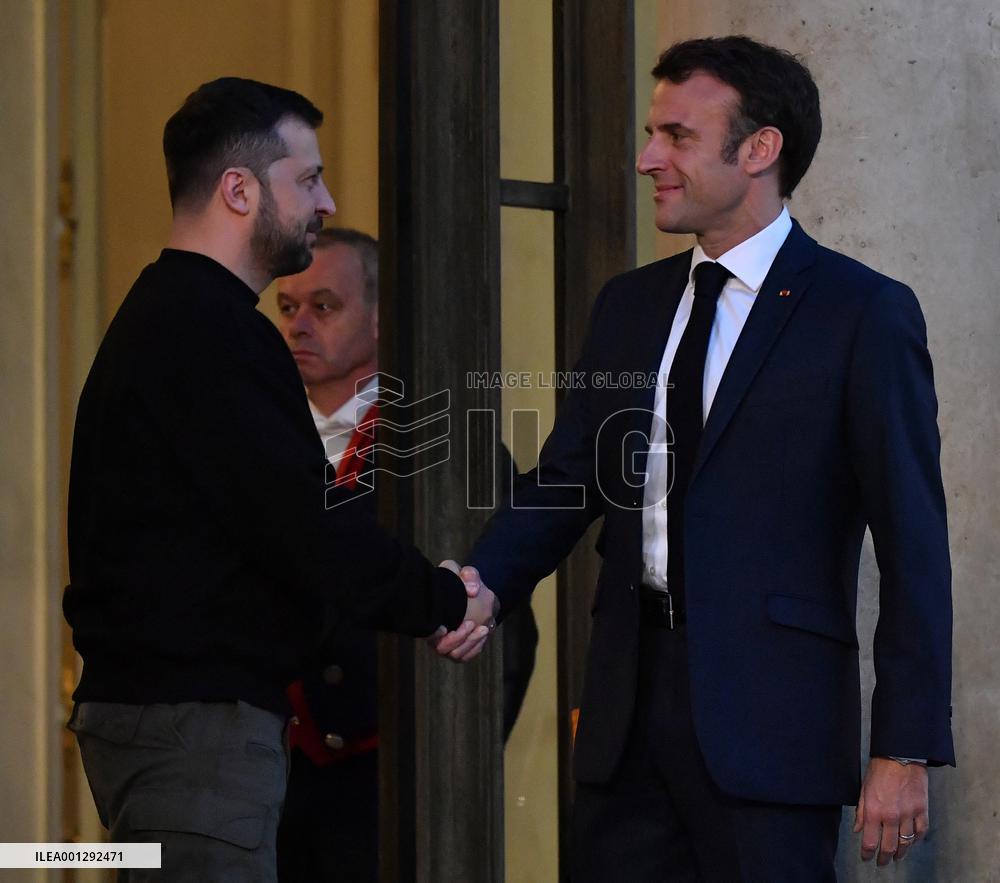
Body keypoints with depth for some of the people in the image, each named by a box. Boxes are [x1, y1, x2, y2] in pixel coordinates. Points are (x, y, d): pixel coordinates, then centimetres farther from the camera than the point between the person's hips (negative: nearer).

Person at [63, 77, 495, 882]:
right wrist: (445, 601, -5)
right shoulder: (211, 331, -16)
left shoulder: (164, 316, 18)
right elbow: (300, 534, -20)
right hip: (194, 722, -11)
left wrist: (423, 600, 11)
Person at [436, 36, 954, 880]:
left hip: (769, 721, -6)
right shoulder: (629, 305, 16)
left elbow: (912, 541, -6)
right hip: (630, 708, 6)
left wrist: (905, 750, -11)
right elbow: (566, 476, 12)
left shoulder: (864, 313, -4)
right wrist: (484, 581, -10)